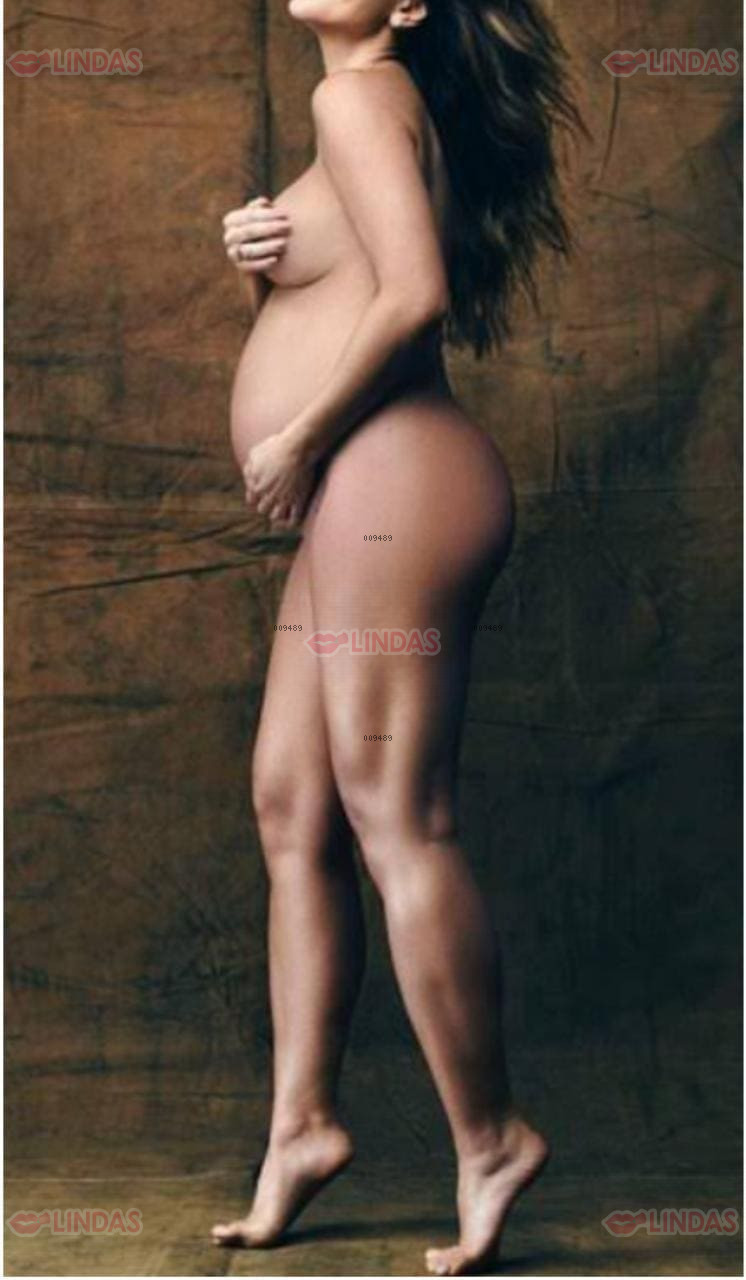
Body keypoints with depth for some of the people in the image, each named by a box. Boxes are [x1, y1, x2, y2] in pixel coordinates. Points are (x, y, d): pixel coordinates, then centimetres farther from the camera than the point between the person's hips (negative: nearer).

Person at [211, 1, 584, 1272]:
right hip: (360, 505, 10)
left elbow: (414, 294, -20)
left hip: (392, 484, -10)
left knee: (395, 820, -8)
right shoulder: (382, 108, 22)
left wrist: (297, 439, -12)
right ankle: (302, 1120, 15)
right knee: (291, 804, 10)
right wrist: (259, 253, 4)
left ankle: (489, 1134, 1)